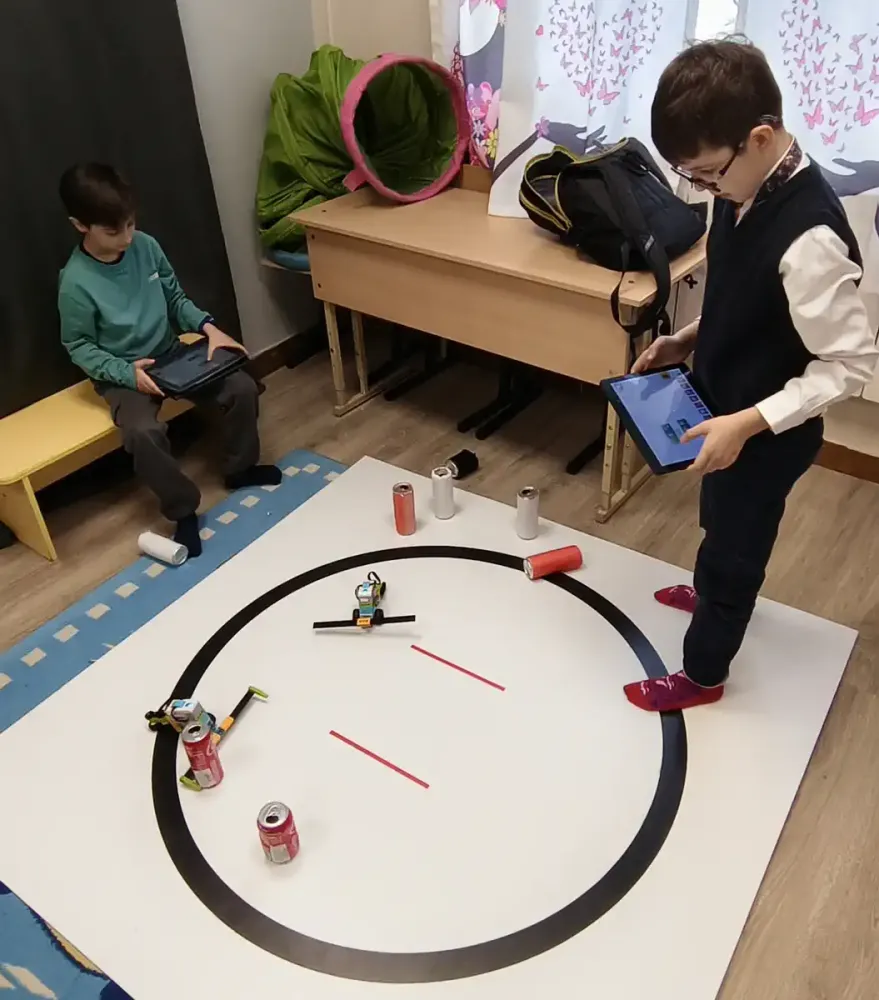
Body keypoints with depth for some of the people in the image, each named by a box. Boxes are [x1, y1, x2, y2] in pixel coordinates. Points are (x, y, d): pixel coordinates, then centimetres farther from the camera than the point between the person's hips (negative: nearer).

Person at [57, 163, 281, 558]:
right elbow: (79, 347, -10)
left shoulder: (146, 246, -6)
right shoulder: (76, 282, -19)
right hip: (122, 373, -5)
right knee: (144, 433, -33)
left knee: (242, 387, -13)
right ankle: (183, 511, -9)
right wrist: (127, 372, -24)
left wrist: (209, 327, -11)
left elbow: (176, 298, 7)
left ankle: (241, 468, 12)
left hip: (172, 354, 5)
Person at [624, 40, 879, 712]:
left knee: (733, 544, 12)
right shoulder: (747, 189, -6)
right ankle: (718, 596, 60)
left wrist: (747, 423, -30)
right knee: (722, 524, 30)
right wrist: (689, 340, 0)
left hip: (769, 433, -8)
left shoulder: (809, 237, -33)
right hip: (729, 409, 8)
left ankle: (703, 673, 36)